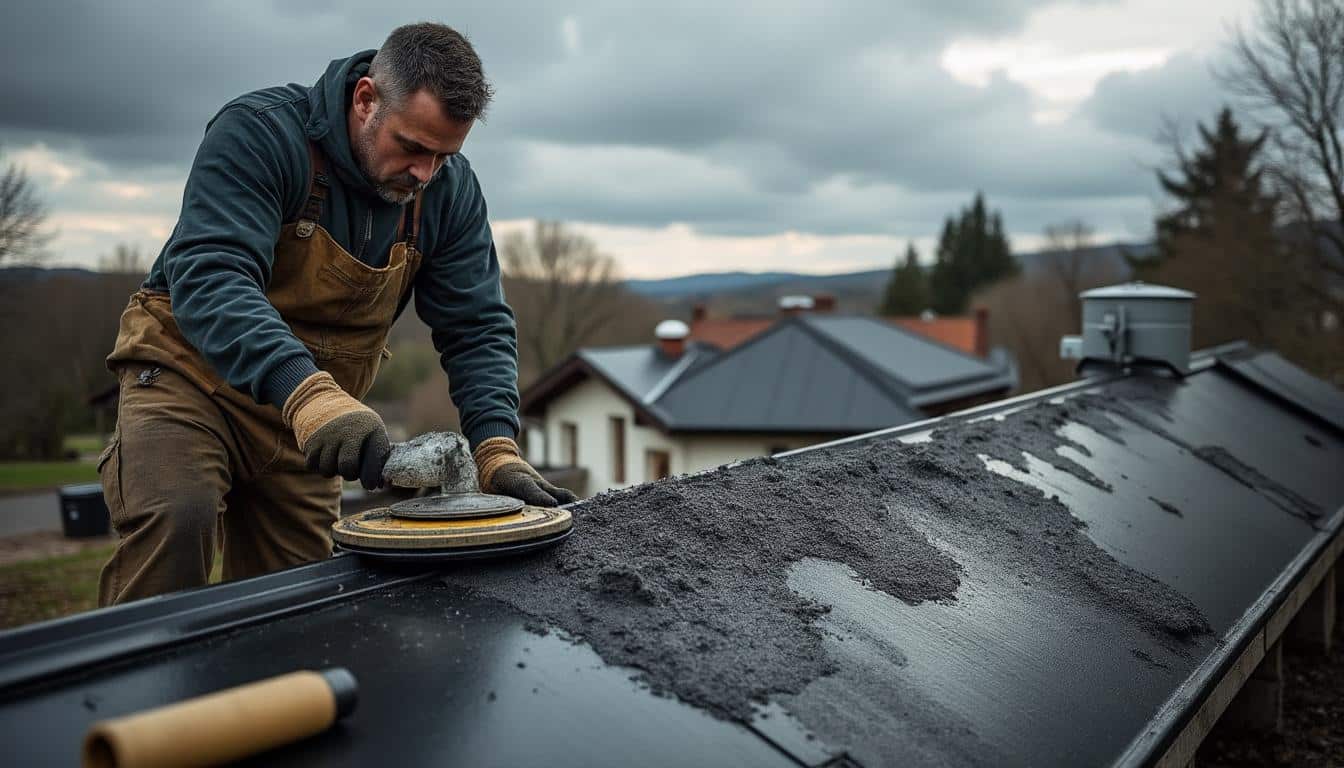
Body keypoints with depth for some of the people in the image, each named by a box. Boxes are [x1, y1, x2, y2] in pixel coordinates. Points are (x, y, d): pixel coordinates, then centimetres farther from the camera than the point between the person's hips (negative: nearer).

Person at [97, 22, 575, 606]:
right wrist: (306, 392, -51)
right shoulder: (260, 132, -22)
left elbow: (476, 327, -8)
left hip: (315, 400, 5)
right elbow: (207, 275, -35)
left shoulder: (451, 190, -8)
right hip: (194, 371, -4)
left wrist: (497, 449, -24)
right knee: (175, 520, -29)